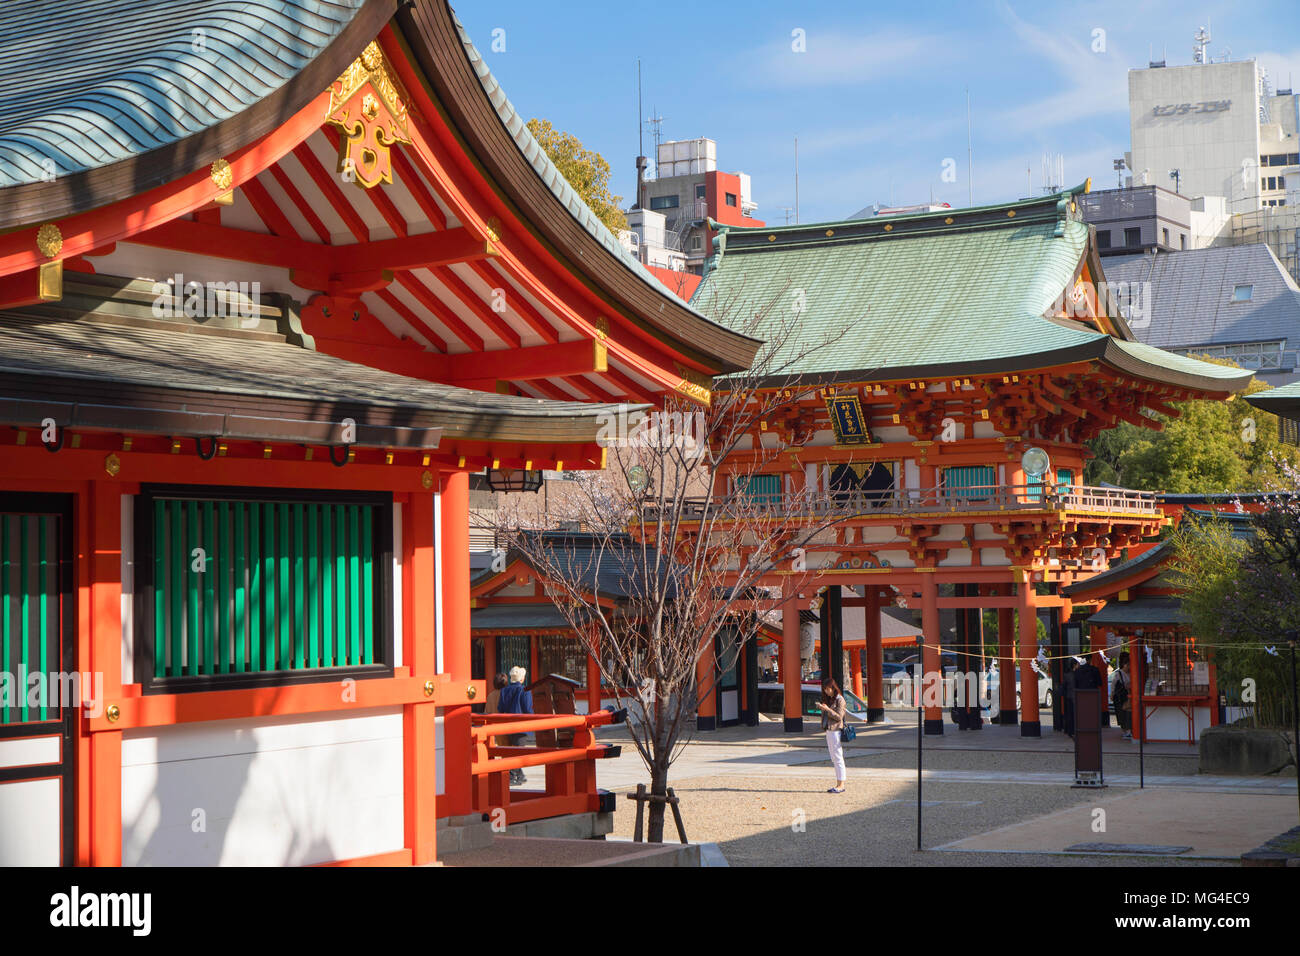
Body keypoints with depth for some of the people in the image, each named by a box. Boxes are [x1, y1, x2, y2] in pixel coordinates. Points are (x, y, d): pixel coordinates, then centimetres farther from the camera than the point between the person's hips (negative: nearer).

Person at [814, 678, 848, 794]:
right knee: (833, 758, 9)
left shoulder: (839, 700, -9)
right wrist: (821, 708, 5)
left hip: (836, 730, -9)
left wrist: (827, 709, -21)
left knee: (838, 757, -7)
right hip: (828, 731, 9)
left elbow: (839, 717, -15)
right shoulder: (828, 699, 16)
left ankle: (841, 785, -4)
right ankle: (838, 783, 12)